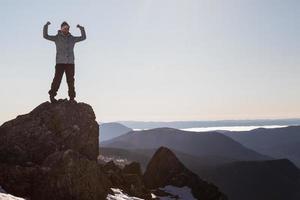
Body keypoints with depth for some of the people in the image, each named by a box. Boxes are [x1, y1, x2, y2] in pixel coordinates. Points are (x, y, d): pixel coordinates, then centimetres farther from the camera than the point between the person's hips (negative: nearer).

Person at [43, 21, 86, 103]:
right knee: (57, 79, -9)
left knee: (71, 81, 0)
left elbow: (83, 37, 12)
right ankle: (52, 95, 0)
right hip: (60, 62, -2)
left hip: (70, 63, 2)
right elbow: (45, 36, 1)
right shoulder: (57, 38, 7)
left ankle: (72, 98, 3)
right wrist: (46, 26, -9)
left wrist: (81, 28, 1)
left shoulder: (72, 38, 13)